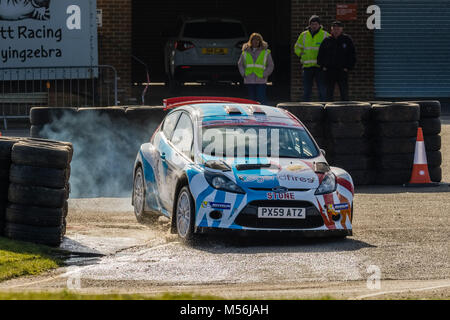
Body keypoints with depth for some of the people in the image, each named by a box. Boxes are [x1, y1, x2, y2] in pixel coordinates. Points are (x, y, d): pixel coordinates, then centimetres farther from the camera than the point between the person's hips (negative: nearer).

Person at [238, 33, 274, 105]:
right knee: (251, 99, 6)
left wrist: (264, 75, -5)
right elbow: (240, 64, 19)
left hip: (261, 81, -3)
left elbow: (270, 66, 7)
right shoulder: (245, 52, 8)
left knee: (261, 100, -11)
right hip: (249, 81, 3)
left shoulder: (266, 52, 3)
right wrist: (243, 74, 5)